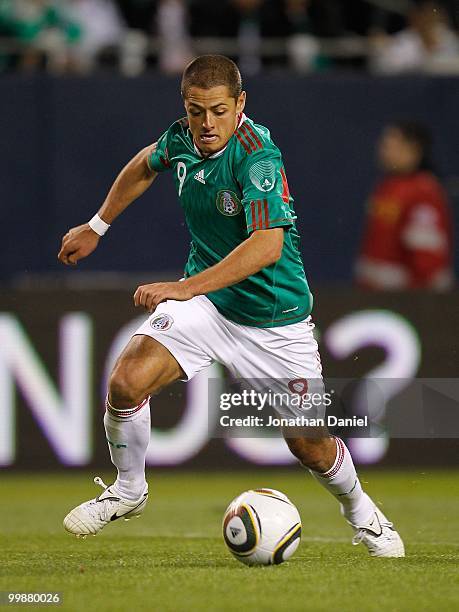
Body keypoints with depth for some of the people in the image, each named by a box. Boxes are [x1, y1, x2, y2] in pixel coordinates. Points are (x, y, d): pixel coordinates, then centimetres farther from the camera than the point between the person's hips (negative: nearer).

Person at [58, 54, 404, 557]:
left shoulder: (257, 155, -26)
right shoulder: (182, 138, -7)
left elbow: (267, 245, -38)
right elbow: (145, 165, 19)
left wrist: (185, 288, -43)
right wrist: (97, 226, 22)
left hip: (275, 317, -4)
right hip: (205, 301, 4)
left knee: (309, 445, 3)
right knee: (126, 383, -20)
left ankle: (360, 512, 36)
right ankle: (128, 491, 6)